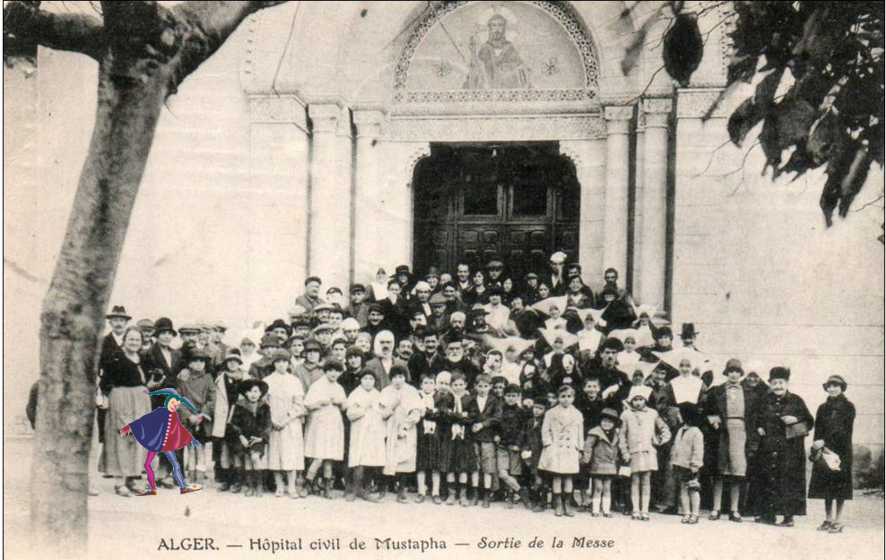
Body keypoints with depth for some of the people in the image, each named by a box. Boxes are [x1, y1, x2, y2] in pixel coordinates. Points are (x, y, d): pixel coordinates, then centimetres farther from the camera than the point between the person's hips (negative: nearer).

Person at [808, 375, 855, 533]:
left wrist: (824, 442, -18)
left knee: (840, 485, -3)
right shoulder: (823, 408, 12)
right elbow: (818, 430, 7)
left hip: (841, 451, -4)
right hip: (824, 450, 4)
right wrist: (820, 448, -8)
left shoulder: (848, 407, -2)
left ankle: (837, 521, 1)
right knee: (825, 485, 6)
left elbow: (843, 430, -11)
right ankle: (828, 519, 13)